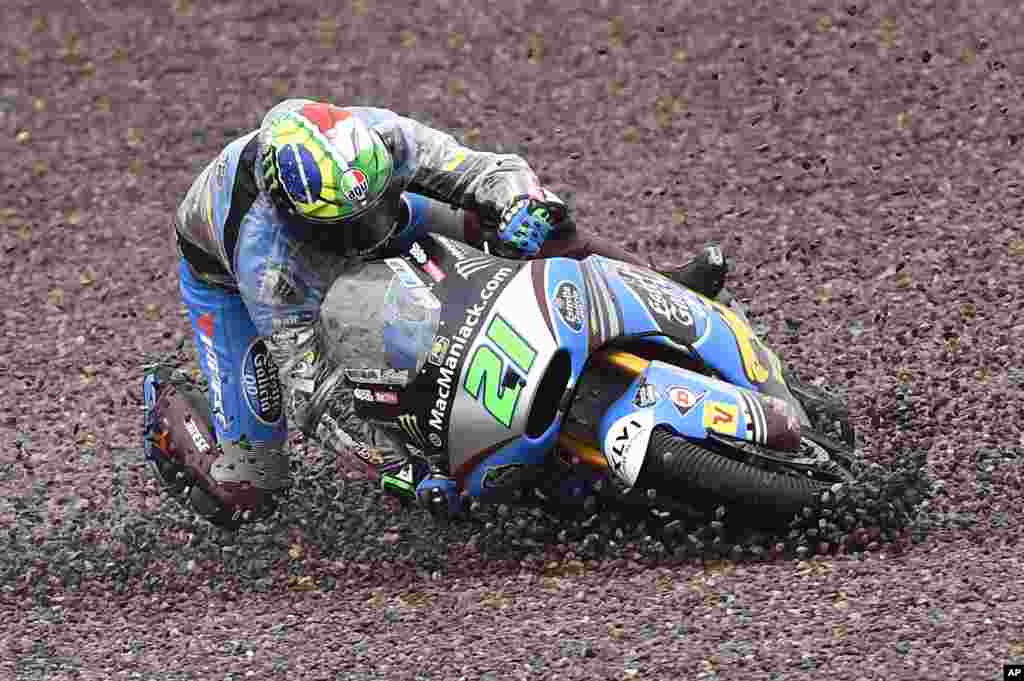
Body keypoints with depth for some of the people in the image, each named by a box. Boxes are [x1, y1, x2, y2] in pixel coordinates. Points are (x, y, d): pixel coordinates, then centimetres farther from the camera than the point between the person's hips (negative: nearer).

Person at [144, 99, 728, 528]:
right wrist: (405, 469, -48)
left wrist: (525, 208, -52)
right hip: (224, 273, -4)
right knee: (243, 496, -12)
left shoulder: (375, 136, -37)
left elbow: (498, 171, -28)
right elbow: (313, 391, -39)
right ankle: (170, 405, 17)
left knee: (505, 220, -13)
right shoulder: (267, 261, -45)